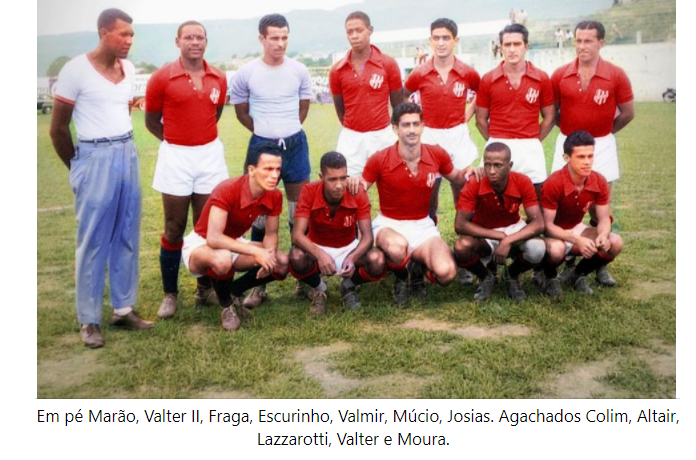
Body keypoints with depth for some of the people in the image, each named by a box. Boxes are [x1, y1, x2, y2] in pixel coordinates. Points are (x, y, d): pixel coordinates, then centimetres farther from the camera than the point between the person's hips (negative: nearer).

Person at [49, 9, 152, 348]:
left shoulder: (128, 69, 8)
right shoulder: (76, 70, -9)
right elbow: (58, 129, -4)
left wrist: (123, 149, 14)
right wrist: (78, 167, 5)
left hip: (128, 155, 6)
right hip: (96, 158, -6)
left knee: (127, 238, 11)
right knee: (93, 242, 1)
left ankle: (124, 309, 22)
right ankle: (89, 320, 11)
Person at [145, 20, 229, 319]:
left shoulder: (219, 79, 3)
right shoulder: (162, 78, -6)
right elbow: (151, 121, 3)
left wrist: (200, 137, 11)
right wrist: (177, 141, 7)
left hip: (210, 156, 3)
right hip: (175, 158, -3)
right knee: (174, 229, 3)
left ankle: (205, 288, 21)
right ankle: (170, 294, 14)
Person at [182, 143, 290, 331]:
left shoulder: (274, 196, -13)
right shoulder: (226, 191, -32)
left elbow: (271, 234, -2)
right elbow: (213, 239, -39)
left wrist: (270, 255, -25)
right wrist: (256, 251, -41)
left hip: (234, 244, 7)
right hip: (200, 244, -6)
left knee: (283, 263, -11)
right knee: (222, 258, -41)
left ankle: (233, 291, 8)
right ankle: (227, 305, -10)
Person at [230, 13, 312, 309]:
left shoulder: (299, 71, -2)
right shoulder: (246, 73, -6)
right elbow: (241, 112, 7)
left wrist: (287, 131, 11)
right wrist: (266, 131, 9)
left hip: (295, 145, 1)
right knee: (259, 215, 4)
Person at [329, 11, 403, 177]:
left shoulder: (388, 64, -4)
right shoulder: (337, 70, 0)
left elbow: (398, 104, 5)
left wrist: (398, 134, 12)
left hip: (382, 136, -1)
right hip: (350, 138, 1)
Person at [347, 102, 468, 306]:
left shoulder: (437, 154, -6)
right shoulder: (379, 160, -14)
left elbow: (456, 177, 14)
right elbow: (359, 190, -3)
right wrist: (354, 181, -28)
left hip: (423, 226, 3)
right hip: (389, 224, -2)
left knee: (446, 273, -24)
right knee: (397, 246, -42)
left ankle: (418, 262, 15)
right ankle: (401, 279, -3)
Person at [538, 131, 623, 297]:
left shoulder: (599, 182, -12)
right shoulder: (553, 184, -28)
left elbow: (604, 218, -6)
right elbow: (547, 224, -26)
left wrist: (603, 236, -31)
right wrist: (577, 240, -39)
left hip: (577, 229, 6)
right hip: (553, 234, -6)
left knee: (616, 243, -17)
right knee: (556, 249, -40)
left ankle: (578, 275, 7)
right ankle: (549, 278, -3)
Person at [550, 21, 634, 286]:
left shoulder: (616, 75, -8)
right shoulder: (560, 75, -4)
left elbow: (628, 113, 2)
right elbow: (550, 111, 9)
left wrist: (606, 131, 9)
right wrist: (570, 129, 7)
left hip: (601, 147, -1)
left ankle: (600, 265, 14)